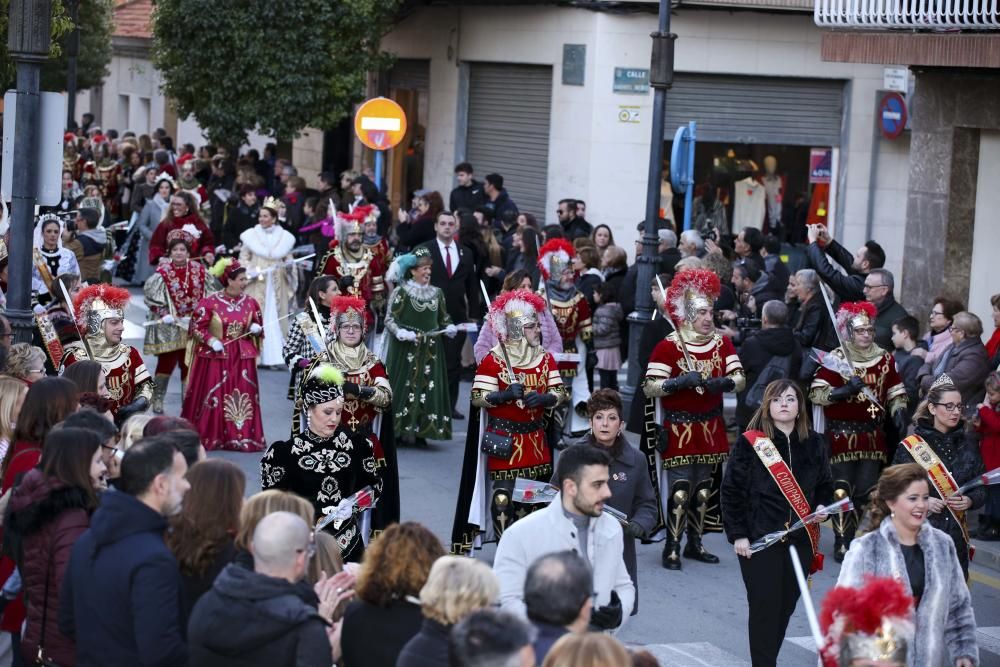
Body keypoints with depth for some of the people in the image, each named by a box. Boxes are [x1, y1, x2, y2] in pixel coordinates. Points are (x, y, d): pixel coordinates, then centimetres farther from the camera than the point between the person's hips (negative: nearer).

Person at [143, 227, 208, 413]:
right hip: (169, 326, -3)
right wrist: (164, 314, -19)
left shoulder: (198, 269, 3)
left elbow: (207, 294, 11)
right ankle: (157, 400, 11)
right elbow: (153, 297, -8)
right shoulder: (162, 272, -7)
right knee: (166, 362, 0)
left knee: (189, 363, 5)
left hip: (193, 325, 3)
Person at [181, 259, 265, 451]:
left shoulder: (251, 303, 4)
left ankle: (242, 437, 10)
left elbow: (259, 326, 17)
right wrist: (211, 340, -18)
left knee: (244, 398, 2)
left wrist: (256, 329, -5)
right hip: (215, 357, -4)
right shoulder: (209, 303, -10)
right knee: (212, 398, 0)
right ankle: (209, 437, 10)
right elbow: (196, 327, -5)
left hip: (242, 358, 4)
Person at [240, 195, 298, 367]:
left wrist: (289, 266, -9)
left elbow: (288, 260, 13)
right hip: (256, 285, -2)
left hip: (277, 285, 2)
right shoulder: (251, 236, 2)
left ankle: (274, 357, 2)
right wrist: (251, 271, -14)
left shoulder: (284, 237, 7)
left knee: (277, 319, -1)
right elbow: (243, 259, 4)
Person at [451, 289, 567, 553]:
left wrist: (543, 398, -16)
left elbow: (559, 393, 6)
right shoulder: (492, 360, -8)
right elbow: (478, 397, -9)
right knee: (503, 496, -7)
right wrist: (505, 395, -25)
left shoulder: (545, 358, 7)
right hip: (503, 440, -5)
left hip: (535, 439, 5)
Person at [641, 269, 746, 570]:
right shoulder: (668, 346, -11)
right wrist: (680, 381, -28)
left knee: (703, 488, 12)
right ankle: (671, 549, -2)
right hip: (679, 429, -5)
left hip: (710, 428, 5)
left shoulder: (722, 343, 5)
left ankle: (695, 543, 23)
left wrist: (725, 382, -21)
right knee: (680, 489, -9)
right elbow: (649, 387, -14)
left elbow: (740, 380, 1)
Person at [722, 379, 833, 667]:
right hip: (759, 539, -4)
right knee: (764, 608, -7)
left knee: (786, 606, 7)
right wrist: (738, 534, -8)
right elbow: (732, 490, -3)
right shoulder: (749, 443, -5)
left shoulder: (815, 444, 8)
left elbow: (825, 485, 20)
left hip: (801, 539, 4)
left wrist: (821, 506, -1)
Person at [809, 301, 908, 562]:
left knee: (865, 491, 6)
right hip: (842, 433, -4)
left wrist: (899, 413, -1)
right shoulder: (835, 360, -6)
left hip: (872, 435, 4)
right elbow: (816, 394, -12)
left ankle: (853, 538, 18)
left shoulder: (884, 359, 8)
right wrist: (846, 390, -23)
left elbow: (895, 393, 17)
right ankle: (841, 544, 0)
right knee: (842, 490, -5)